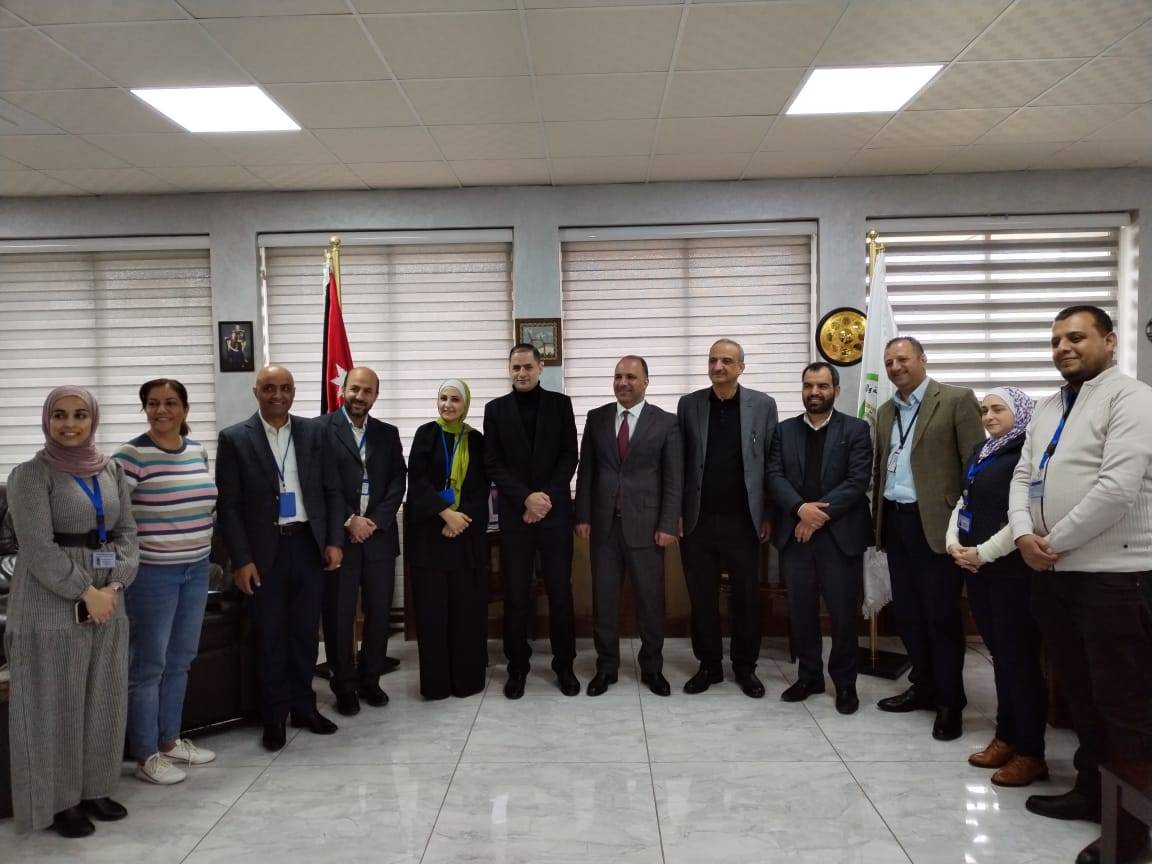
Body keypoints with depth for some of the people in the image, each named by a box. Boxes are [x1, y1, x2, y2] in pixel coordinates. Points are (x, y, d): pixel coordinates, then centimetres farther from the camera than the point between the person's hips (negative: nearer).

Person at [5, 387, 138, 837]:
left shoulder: (111, 470, 8)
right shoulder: (31, 474, -8)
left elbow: (126, 532, 8)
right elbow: (38, 549, -14)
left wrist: (115, 585, -7)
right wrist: (86, 593, -16)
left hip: (106, 601, 5)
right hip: (51, 605, -5)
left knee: (103, 700, 12)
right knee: (54, 704, 5)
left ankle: (93, 789, 27)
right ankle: (57, 800, 18)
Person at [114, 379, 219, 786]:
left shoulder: (197, 450, 7)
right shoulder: (132, 455, -13)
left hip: (196, 569, 7)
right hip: (152, 572, -7)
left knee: (180, 659, 15)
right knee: (148, 665, 3)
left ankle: (170, 740, 29)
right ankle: (145, 755, 16)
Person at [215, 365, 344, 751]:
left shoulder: (315, 432, 5)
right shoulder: (235, 438, -2)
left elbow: (332, 490, 7)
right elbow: (228, 505, -4)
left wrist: (334, 541, -1)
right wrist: (241, 560, -9)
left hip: (308, 545, 2)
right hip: (264, 551, -2)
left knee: (306, 632, 12)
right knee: (270, 637, 8)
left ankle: (304, 706, 27)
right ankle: (274, 715, 22)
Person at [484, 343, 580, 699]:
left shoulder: (560, 404, 6)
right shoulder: (495, 409, 6)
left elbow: (569, 457, 1)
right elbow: (493, 464, 0)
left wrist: (546, 497, -10)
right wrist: (526, 498, -12)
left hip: (555, 511, 0)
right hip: (514, 513, 0)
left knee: (560, 591, 4)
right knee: (516, 594, 4)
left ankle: (564, 665, 17)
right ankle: (517, 667, 16)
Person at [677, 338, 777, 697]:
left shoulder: (763, 405, 0)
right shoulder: (688, 404, 3)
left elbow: (773, 463, 1)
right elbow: (679, 461, 4)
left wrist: (769, 515, -1)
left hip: (742, 521, -1)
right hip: (698, 520, 1)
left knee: (747, 597, 8)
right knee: (702, 597, 8)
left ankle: (745, 666, 24)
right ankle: (709, 665, 23)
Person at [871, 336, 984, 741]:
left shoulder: (957, 399, -6)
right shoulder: (885, 412, 14)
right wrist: (878, 518, 13)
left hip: (935, 523, -6)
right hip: (895, 522, 7)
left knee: (941, 615, 1)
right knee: (907, 612, 13)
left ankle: (950, 701, 13)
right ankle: (924, 686, 28)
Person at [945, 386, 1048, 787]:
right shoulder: (981, 451, 14)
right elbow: (963, 500, 17)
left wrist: (983, 553, -15)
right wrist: (953, 541, 1)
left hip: (1011, 569, -7)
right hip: (975, 567, 7)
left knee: (1019, 657, -1)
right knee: (999, 653, 13)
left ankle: (1031, 753, 8)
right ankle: (1006, 737, 23)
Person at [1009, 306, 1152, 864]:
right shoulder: (1048, 408, 14)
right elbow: (1023, 476, 13)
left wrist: (1054, 542, -14)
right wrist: (1024, 534, -6)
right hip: (1052, 573, 8)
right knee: (1079, 692, 18)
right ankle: (1090, 790, 34)